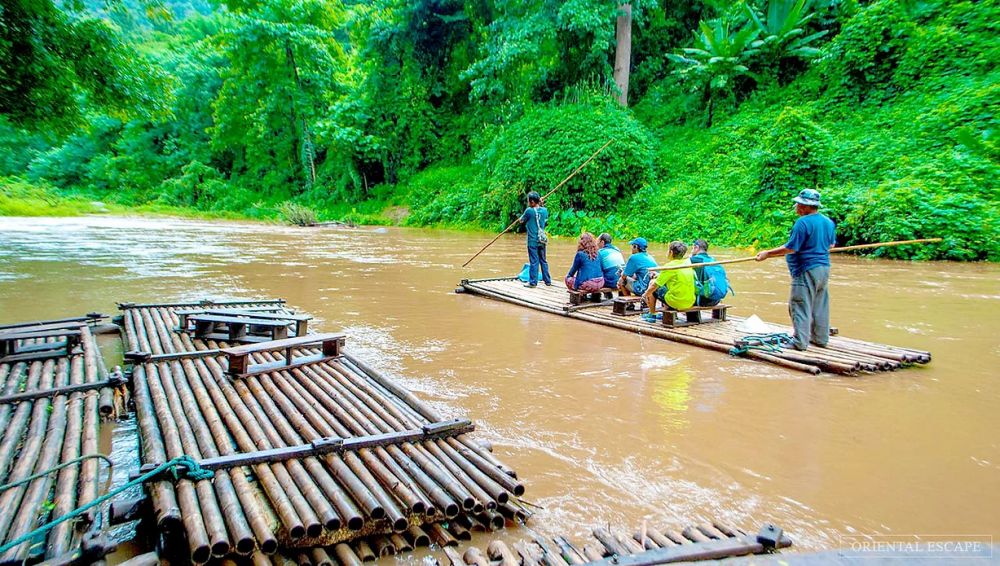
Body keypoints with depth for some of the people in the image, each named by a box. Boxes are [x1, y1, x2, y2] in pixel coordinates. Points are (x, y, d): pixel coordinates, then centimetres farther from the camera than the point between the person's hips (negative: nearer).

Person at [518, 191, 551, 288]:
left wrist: (520, 219, 22)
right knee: (543, 261, 14)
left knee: (534, 262, -1)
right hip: (542, 240, 5)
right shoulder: (544, 210, 2)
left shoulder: (529, 211, -13)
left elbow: (521, 221, 1)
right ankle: (547, 280, 20)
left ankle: (533, 282, 3)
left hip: (533, 241, -5)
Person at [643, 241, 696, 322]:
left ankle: (652, 315, 18)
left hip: (676, 303, -7)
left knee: (652, 283, 9)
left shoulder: (669, 266, -13)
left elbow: (654, 286, -9)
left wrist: (645, 295, 9)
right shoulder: (688, 263, 6)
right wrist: (660, 275, 27)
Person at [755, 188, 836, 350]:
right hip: (824, 268, 9)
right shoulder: (828, 222, 8)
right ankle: (821, 338, 24)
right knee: (820, 305, 16)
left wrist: (767, 253, -13)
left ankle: (800, 342, -3)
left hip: (807, 270, -9)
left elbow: (791, 248, -20)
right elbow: (831, 244, 21)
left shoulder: (803, 223, -18)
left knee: (800, 305, -4)